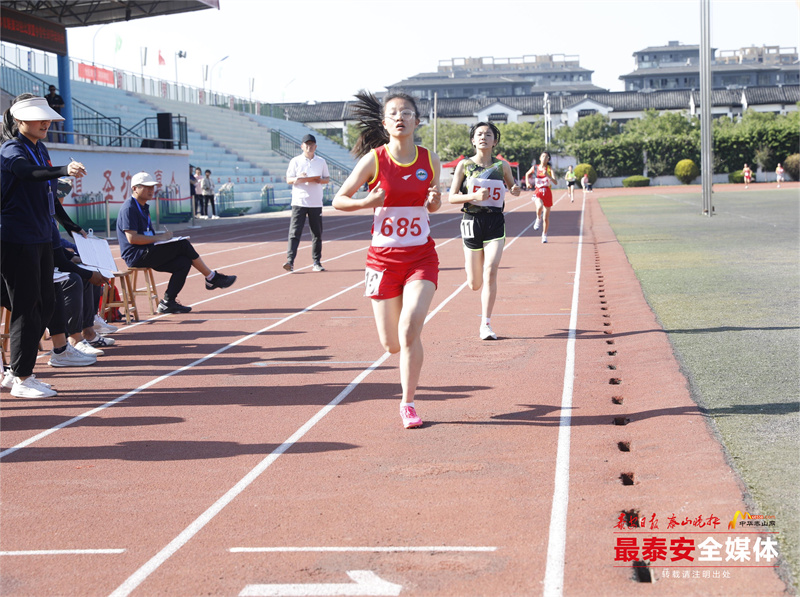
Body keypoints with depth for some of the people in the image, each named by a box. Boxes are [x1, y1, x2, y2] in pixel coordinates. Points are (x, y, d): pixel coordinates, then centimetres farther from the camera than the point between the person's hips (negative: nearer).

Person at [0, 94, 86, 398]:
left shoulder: (40, 149, 13)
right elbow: (29, 172, -36)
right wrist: (64, 170, -54)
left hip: (41, 240, 9)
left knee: (45, 303, 11)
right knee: (27, 308, -6)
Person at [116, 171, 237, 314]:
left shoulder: (144, 207, 21)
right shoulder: (129, 208, -11)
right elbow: (132, 238, -21)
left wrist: (161, 235, 4)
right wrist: (158, 238, -16)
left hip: (146, 256, 10)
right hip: (136, 256, -10)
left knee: (184, 262, -9)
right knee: (183, 245, -15)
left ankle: (168, 303, -7)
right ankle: (212, 278, -3)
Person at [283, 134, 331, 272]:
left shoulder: (321, 162, 11)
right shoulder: (295, 161, 4)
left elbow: (327, 179, 14)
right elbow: (288, 180, 2)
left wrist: (320, 180, -9)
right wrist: (298, 179, -20)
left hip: (316, 203, 3)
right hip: (299, 202, -3)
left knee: (317, 233, 5)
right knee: (295, 231, -12)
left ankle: (317, 262, 13)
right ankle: (290, 261, -17)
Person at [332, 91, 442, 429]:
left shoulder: (429, 160, 1)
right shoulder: (374, 160, -6)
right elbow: (338, 200, 0)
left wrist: (434, 199, -8)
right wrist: (367, 203, -19)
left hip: (421, 258, 0)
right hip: (384, 258, 0)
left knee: (409, 330, -17)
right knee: (391, 344, 4)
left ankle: (408, 404, -2)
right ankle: (408, 366, 42)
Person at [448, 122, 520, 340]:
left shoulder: (502, 166, 4)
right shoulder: (464, 165, 0)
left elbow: (511, 185, 21)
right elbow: (451, 197, 0)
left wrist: (515, 190, -4)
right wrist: (474, 196, -17)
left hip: (495, 222, 0)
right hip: (472, 222, 0)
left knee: (490, 271, -16)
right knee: (474, 284, 3)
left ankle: (485, 325, -10)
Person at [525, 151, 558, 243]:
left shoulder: (550, 169, -5)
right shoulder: (535, 168, 1)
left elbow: (555, 182, -17)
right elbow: (527, 174, 22)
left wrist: (548, 175, -30)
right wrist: (527, 182, 5)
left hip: (547, 193, 0)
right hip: (538, 192, 0)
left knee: (546, 218, 6)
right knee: (539, 207, -35)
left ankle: (544, 235, 26)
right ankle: (538, 219, -5)